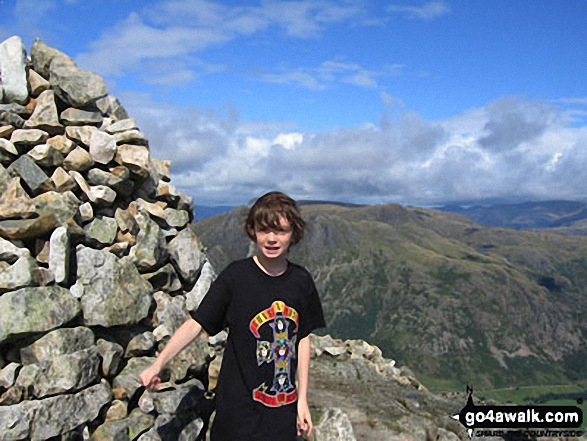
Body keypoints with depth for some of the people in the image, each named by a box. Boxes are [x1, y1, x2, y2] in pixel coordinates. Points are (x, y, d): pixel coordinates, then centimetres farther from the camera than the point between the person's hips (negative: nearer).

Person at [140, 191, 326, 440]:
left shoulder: (301, 282, -2)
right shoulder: (236, 276, -12)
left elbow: (303, 340, 5)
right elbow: (196, 324, -10)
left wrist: (302, 399, 6)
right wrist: (157, 364, -20)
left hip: (284, 405, 3)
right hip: (239, 405, -3)